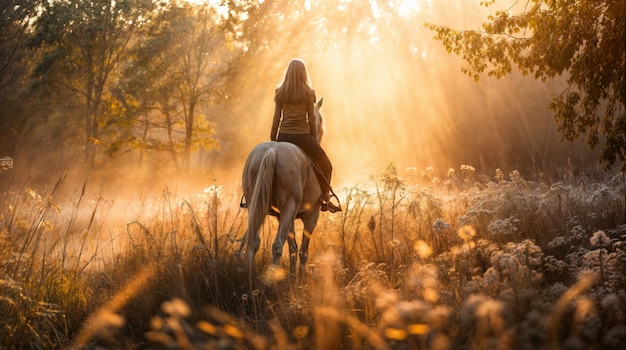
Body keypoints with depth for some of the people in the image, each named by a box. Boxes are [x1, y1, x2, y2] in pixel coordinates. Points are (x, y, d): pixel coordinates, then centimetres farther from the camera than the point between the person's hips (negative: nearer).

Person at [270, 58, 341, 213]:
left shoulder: (280, 92, 1)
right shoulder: (309, 93, -3)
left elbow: (276, 117, 3)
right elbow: (311, 118, -1)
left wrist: (272, 139, 12)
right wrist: (315, 139, 8)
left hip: (284, 136, 2)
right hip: (302, 135, -2)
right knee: (325, 165, 14)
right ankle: (325, 199, 11)